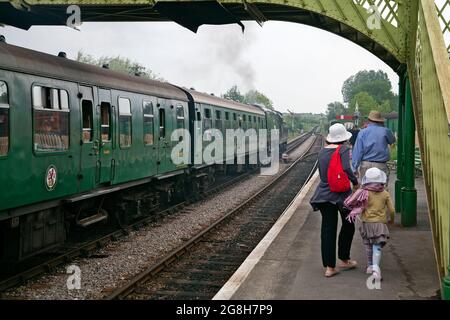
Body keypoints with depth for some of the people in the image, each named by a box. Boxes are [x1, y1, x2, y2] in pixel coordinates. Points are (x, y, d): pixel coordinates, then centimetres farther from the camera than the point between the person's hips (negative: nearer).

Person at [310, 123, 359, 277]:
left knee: (328, 230, 6)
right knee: (348, 226, 17)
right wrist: (355, 181, -9)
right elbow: (346, 169, -23)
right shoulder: (344, 150, -10)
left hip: (324, 194, 4)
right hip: (341, 194, -4)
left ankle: (329, 267, 4)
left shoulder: (322, 152, 7)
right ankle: (344, 260, 25)